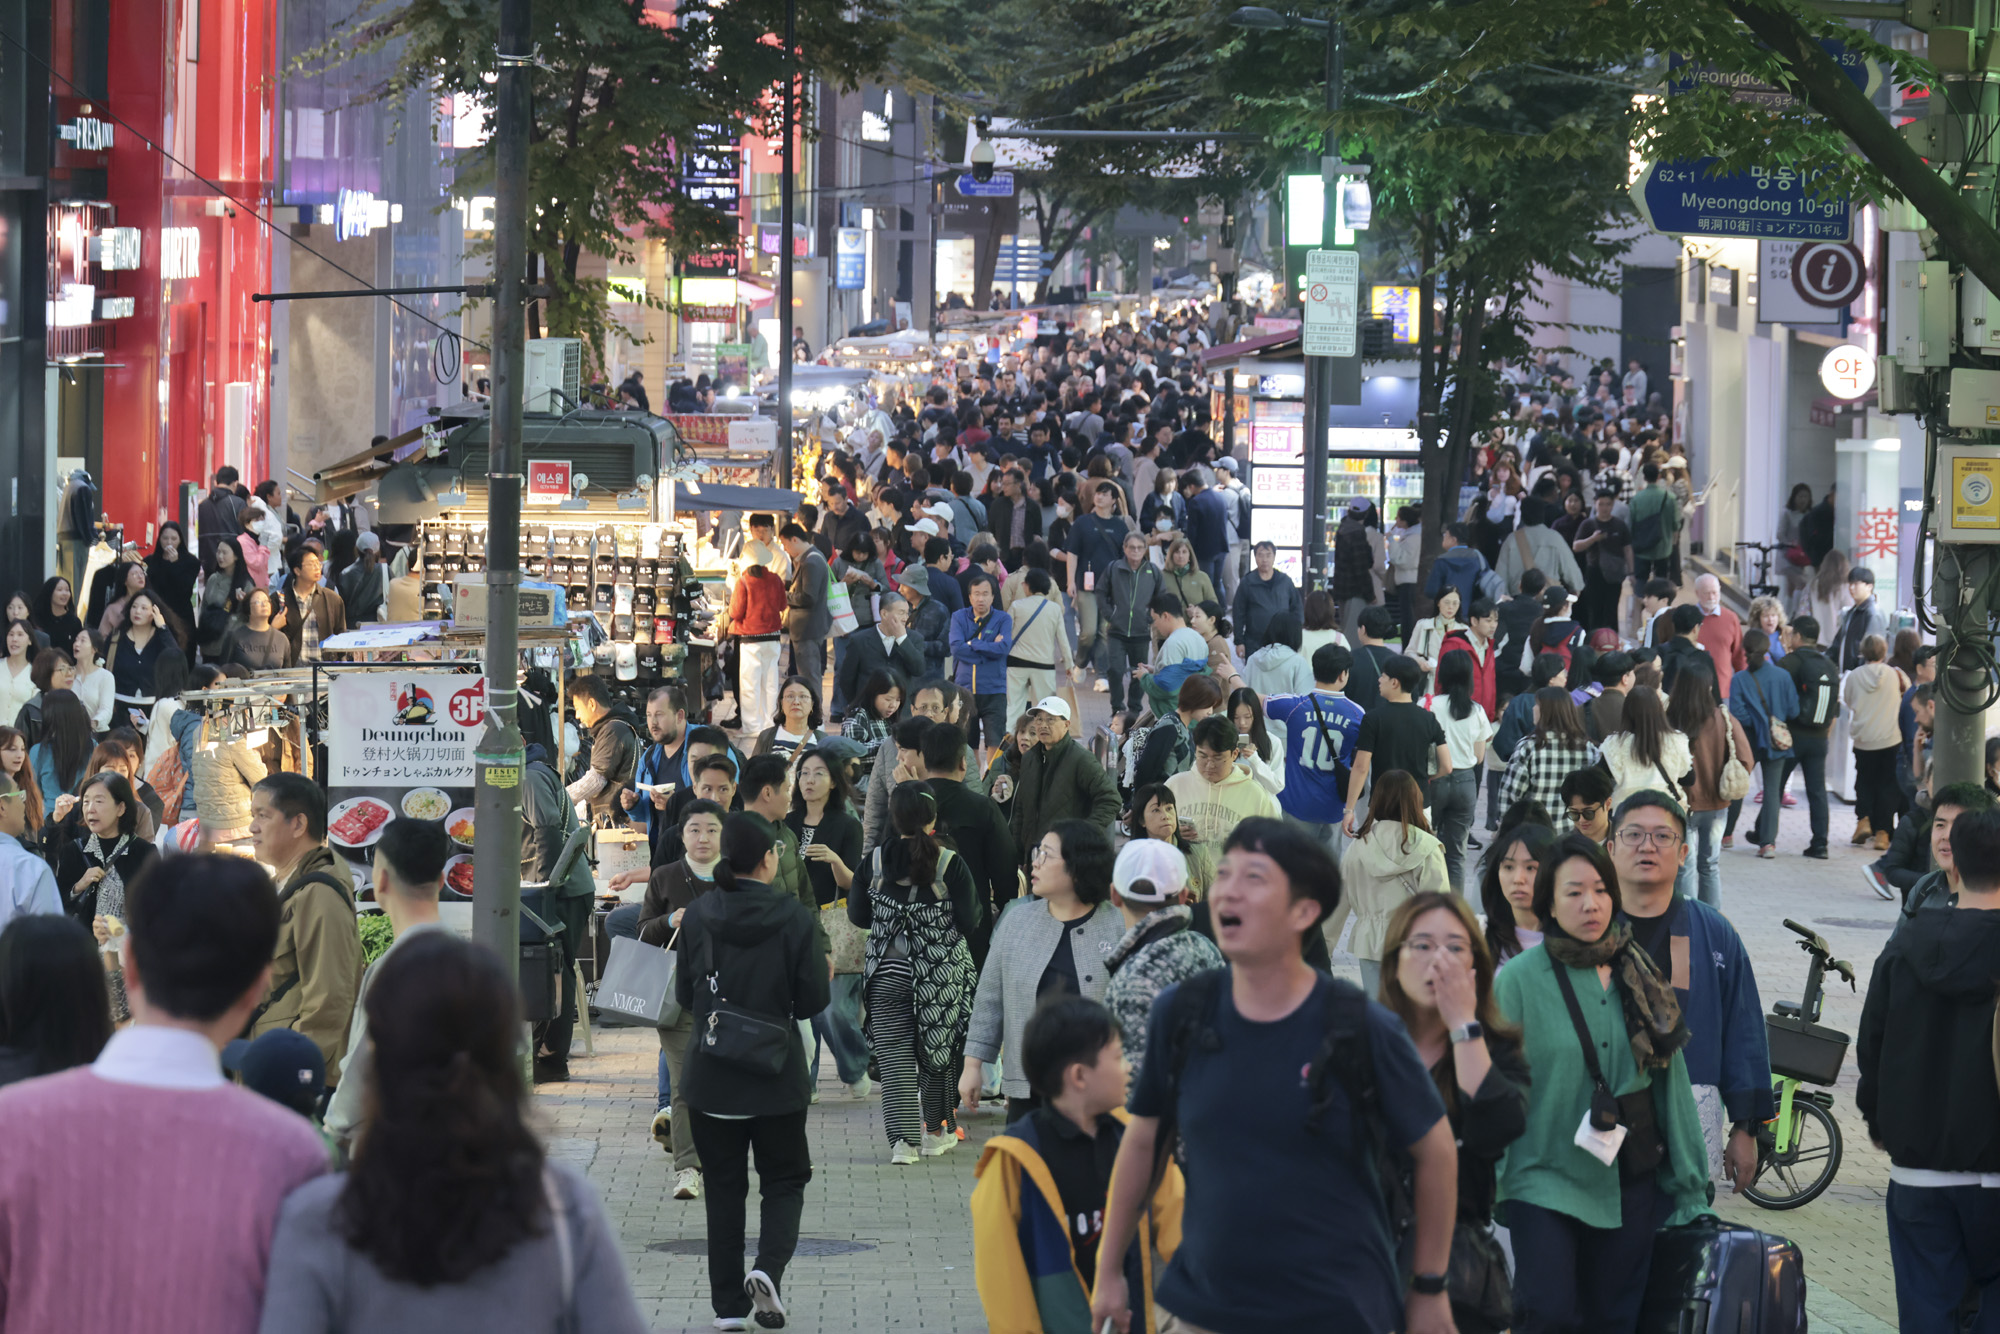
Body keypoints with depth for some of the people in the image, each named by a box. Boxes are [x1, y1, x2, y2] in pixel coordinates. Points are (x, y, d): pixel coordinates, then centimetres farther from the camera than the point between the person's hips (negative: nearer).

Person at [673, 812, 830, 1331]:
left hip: (710, 1074, 2)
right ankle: (768, 1268, -13)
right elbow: (813, 1001, -7)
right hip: (777, 1075, -2)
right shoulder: (794, 918, -11)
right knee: (784, 1180, 12)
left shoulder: (698, 915, -3)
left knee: (723, 1187, 12)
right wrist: (824, 970, 14)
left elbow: (685, 995, 5)